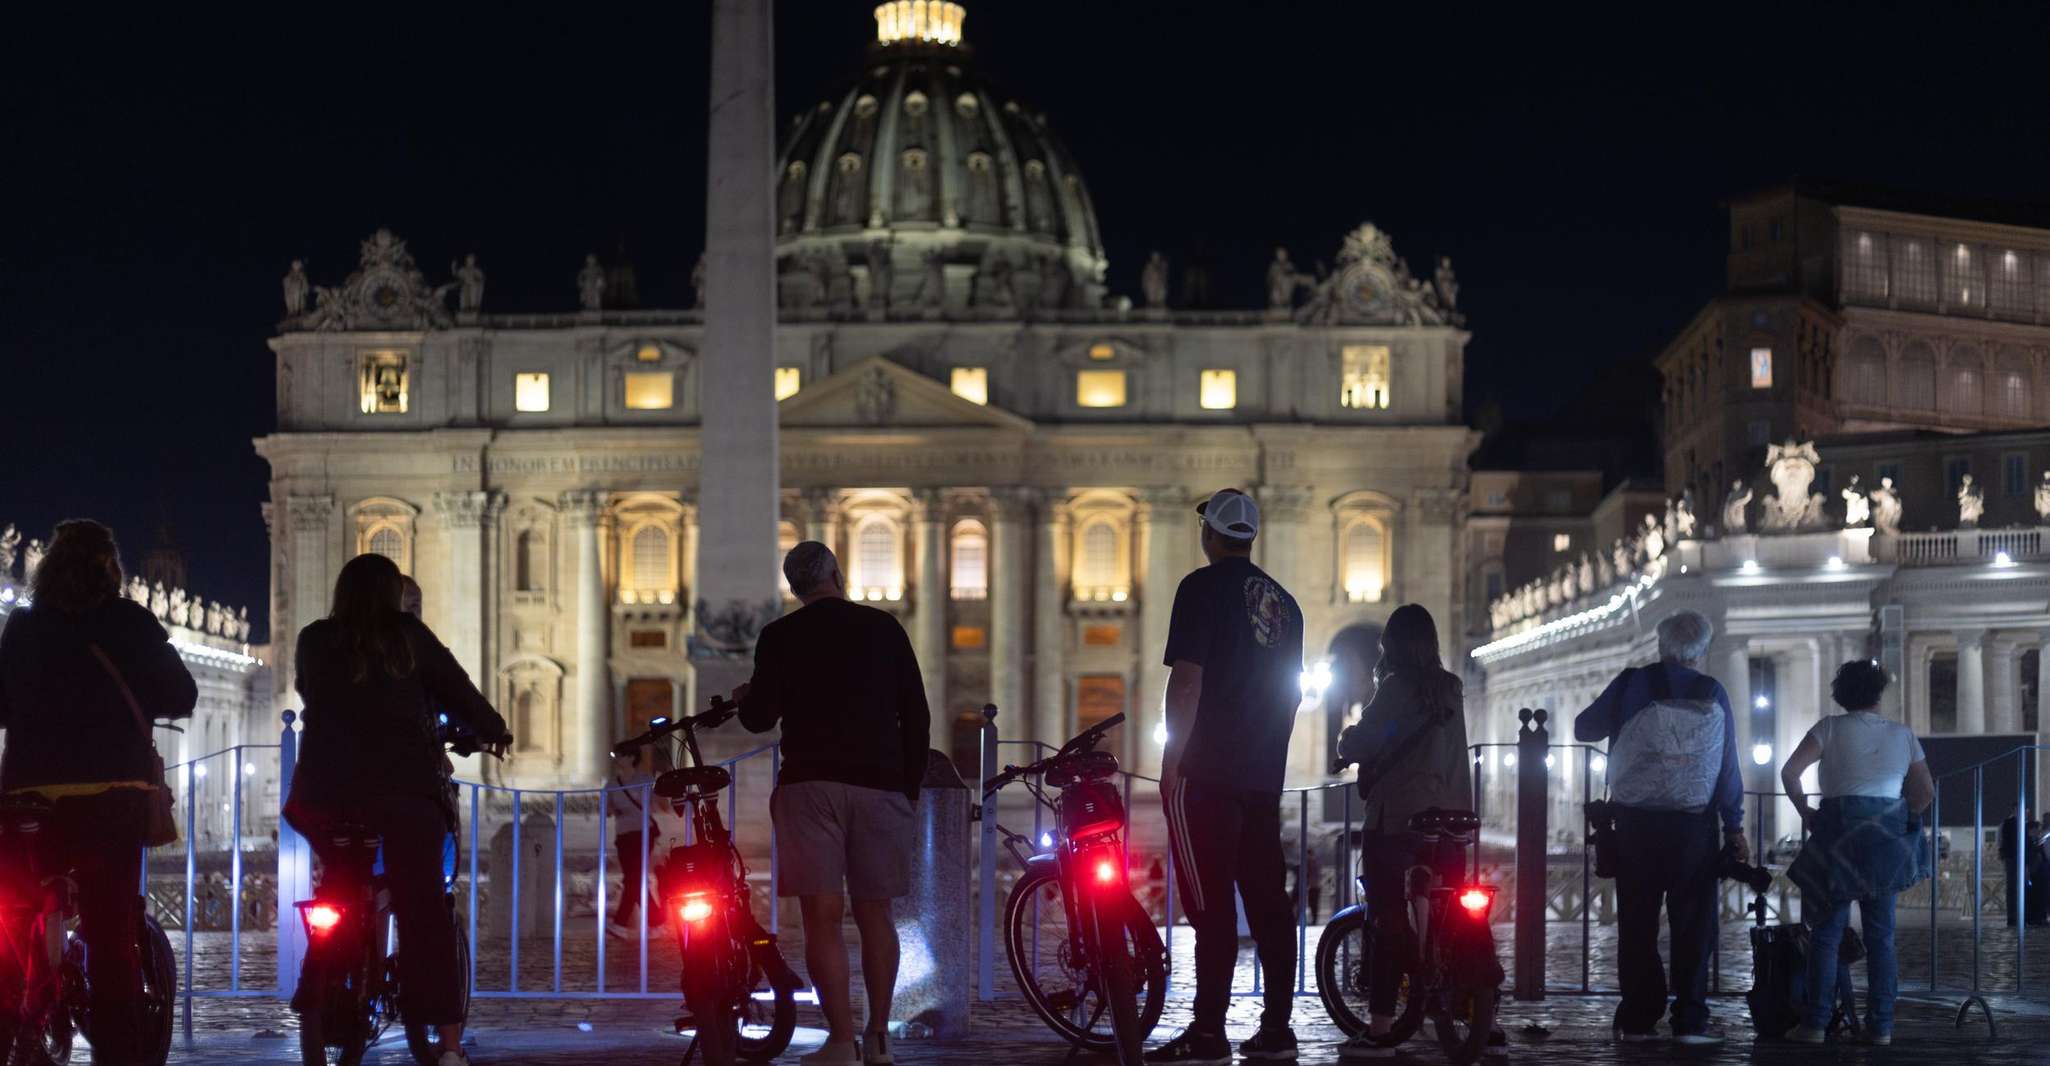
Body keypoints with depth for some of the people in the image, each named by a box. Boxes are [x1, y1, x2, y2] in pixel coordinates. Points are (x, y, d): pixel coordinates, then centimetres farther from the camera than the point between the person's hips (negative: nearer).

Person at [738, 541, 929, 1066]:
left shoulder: (780, 636, 4)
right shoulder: (883, 628, 10)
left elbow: (761, 717, 0)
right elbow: (917, 716, 8)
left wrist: (744, 699, 23)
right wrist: (911, 784, 18)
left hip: (810, 784, -2)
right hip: (880, 784, 2)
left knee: (823, 916, -5)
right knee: (874, 913, 10)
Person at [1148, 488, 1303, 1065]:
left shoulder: (1204, 586, -7)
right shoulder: (1283, 601, 15)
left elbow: (1187, 677, -13)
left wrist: (1172, 759, -10)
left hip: (1208, 772, -7)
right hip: (1265, 776, 7)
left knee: (1210, 899, -9)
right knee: (1267, 897, 9)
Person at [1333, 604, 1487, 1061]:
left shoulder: (1397, 688, -8)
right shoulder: (1450, 689, 11)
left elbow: (1359, 746, -10)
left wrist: (1345, 740, 10)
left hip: (1398, 819, -6)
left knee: (1390, 921, -6)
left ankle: (1379, 1030, -9)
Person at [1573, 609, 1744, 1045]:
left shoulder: (1633, 684, -1)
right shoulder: (1713, 694, 1)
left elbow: (1583, 728, 8)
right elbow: (1728, 766, 3)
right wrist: (1734, 828, 9)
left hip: (1636, 823, 0)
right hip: (1694, 825, 0)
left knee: (1637, 925, 6)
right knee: (1693, 924, 3)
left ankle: (1637, 1019, 5)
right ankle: (1689, 1021, -1)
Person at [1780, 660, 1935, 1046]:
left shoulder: (1831, 728, 1)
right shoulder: (1902, 735, 10)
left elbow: (1789, 772, -10)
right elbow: (1926, 792, 10)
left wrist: (1805, 812, 2)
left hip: (1840, 830, -3)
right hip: (1888, 838, 3)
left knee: (1826, 931, 0)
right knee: (1881, 933, 7)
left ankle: (1815, 1023, -4)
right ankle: (1880, 1025, 5)